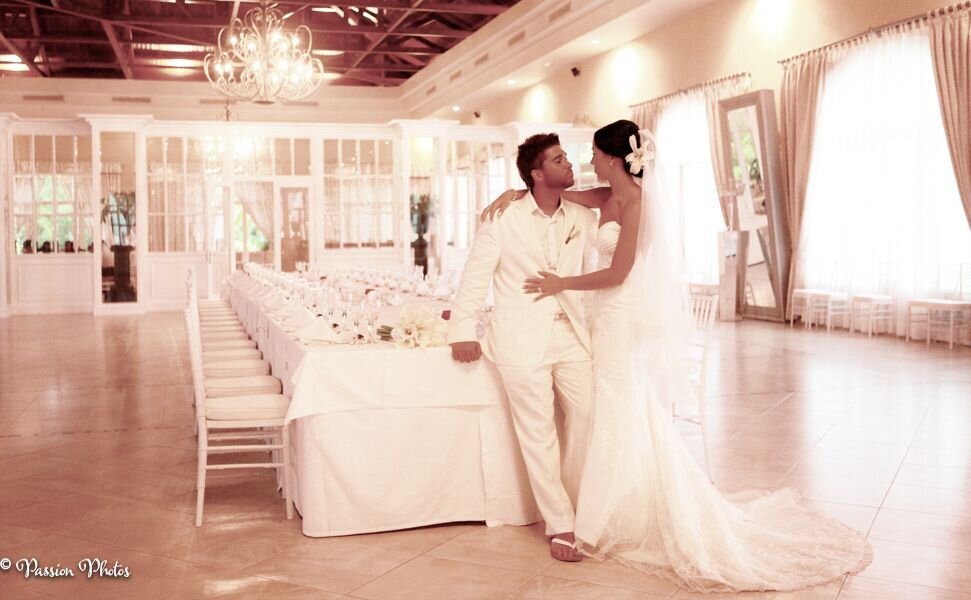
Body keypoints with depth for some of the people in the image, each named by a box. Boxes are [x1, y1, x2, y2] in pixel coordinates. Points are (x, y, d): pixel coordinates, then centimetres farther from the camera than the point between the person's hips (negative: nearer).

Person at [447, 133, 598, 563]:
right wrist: (462, 331, -4)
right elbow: (474, 277, -1)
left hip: (571, 334, 4)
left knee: (588, 422, 4)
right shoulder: (502, 221, -5)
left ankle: (581, 509, 24)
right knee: (538, 435, 1)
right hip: (523, 340, -4)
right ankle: (559, 526, 12)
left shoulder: (583, 218, 6)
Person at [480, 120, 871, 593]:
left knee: (633, 427, -1)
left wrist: (563, 284, -9)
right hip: (614, 323, 8)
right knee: (621, 426, 13)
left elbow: (618, 273, -17)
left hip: (630, 327, -8)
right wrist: (513, 194, -2)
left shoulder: (635, 202, -15)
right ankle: (630, 520, 23)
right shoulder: (608, 198, 9)